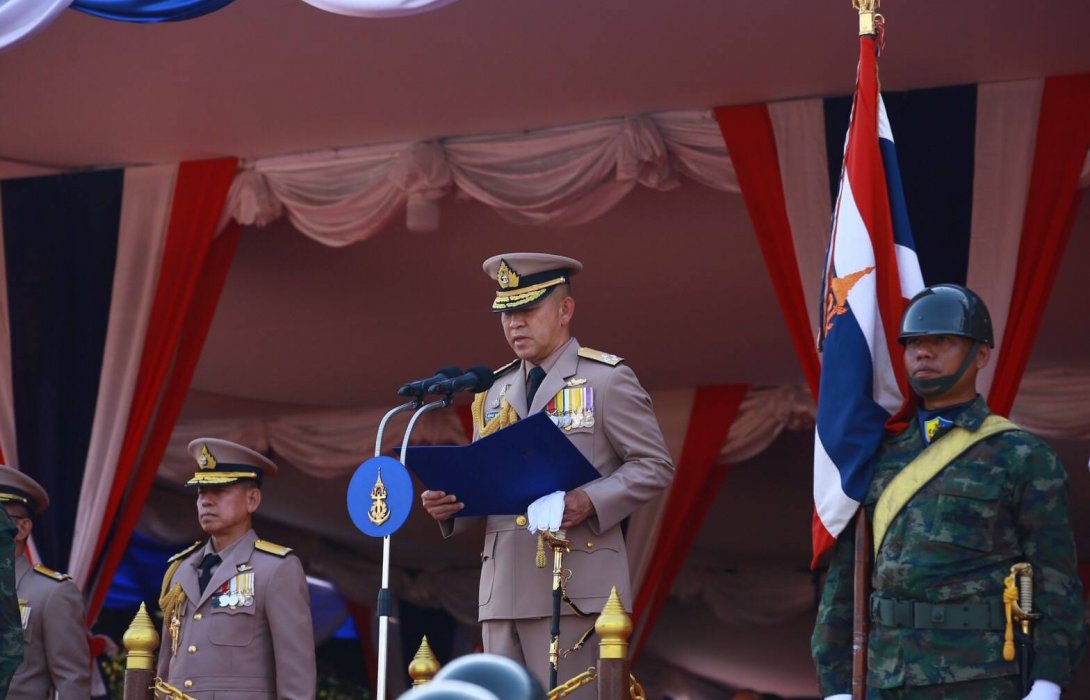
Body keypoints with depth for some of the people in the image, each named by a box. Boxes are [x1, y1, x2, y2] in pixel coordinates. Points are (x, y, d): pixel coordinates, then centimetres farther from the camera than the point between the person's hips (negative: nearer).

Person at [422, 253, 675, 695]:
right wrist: (450, 505, 0)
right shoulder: (496, 393, 20)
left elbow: (654, 467, -2)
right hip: (503, 589, 6)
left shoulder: (607, 379, 2)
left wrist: (590, 501, -19)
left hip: (575, 587, -6)